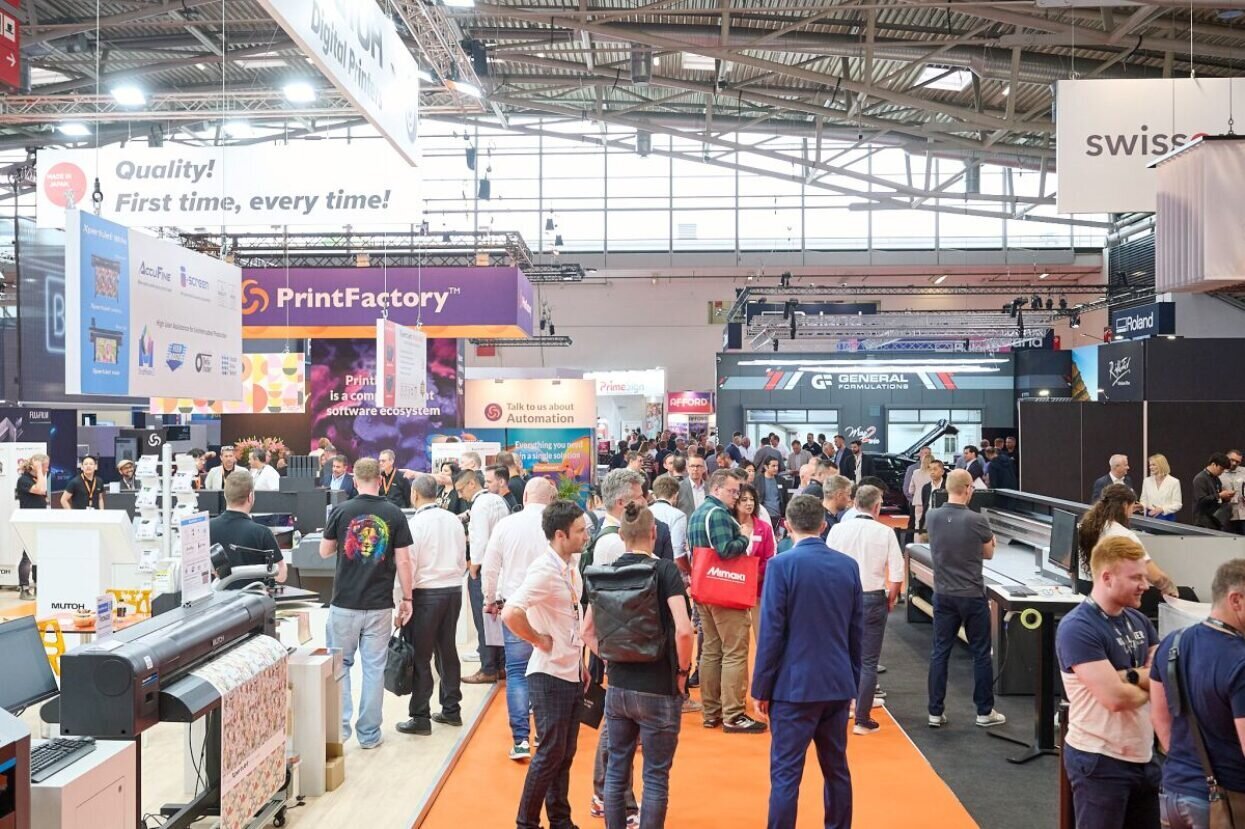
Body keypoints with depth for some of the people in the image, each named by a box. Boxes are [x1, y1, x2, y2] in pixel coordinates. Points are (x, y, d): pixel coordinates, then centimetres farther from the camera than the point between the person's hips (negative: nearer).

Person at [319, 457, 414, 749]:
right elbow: (403, 561, -4)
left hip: (344, 604, 0)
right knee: (374, 668, 8)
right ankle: (369, 733, 13)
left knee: (340, 665, 14)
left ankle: (340, 727, 9)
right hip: (379, 605, 0)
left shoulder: (341, 511, -4)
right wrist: (407, 599, 5)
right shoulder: (394, 514, -4)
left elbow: (324, 552, 8)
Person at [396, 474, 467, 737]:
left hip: (426, 593, -6)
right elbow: (462, 560, 10)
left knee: (420, 656, 1)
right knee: (447, 650, 15)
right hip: (454, 589, 6)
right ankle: (451, 709, 23)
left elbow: (408, 565, -12)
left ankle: (420, 718, 4)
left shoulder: (415, 523, -13)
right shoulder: (453, 520, 5)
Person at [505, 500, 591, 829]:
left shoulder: (570, 568, 7)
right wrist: (539, 640, -20)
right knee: (550, 753, 1)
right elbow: (510, 614, -32)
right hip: (550, 675, -8)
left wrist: (580, 663, 15)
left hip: (571, 674, 8)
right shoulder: (544, 571, -20)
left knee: (565, 753, 15)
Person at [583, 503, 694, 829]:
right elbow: (683, 630, -22)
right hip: (658, 690, -5)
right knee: (656, 776, 7)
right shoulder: (665, 570, -13)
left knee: (616, 769, 15)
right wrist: (683, 671, -8)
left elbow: (588, 631, 7)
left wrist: (612, 659, 11)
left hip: (617, 687, 5)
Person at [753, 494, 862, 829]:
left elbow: (771, 632, -12)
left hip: (795, 686, -5)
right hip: (839, 685, 5)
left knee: (786, 774, 0)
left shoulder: (782, 565, -12)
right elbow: (857, 631, 9)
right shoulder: (849, 566, 4)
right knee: (837, 769, 16)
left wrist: (761, 688, -4)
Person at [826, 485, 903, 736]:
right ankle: (862, 720, 6)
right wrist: (891, 599, 8)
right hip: (873, 599, -2)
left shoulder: (838, 529, -5)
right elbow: (897, 575, -10)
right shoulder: (885, 532, -9)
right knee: (868, 661, 5)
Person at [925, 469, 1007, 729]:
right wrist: (989, 540, 20)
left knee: (940, 652, 9)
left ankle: (936, 712, 12)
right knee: (981, 653, 9)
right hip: (973, 596, -3)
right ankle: (985, 712, 17)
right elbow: (989, 554, 1)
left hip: (943, 595, 4)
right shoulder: (976, 521, -16)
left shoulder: (932, 517, -5)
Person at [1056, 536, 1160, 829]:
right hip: (1099, 760, -7)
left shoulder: (1139, 620, 7)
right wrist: (1150, 686, -6)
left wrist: (1130, 676, -17)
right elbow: (1115, 697, -24)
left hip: (1143, 756, 8)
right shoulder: (1077, 628, -19)